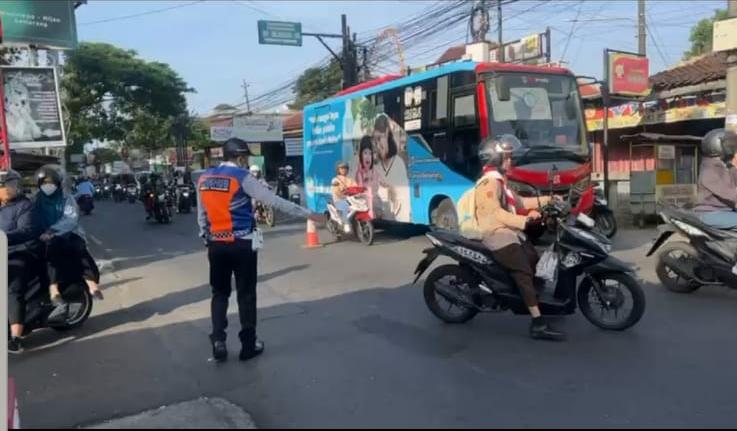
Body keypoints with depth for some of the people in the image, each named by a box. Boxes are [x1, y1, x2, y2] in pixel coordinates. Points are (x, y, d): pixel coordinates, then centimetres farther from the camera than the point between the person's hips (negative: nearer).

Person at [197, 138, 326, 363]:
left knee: (220, 293, 15)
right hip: (242, 244, -4)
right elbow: (275, 201, -13)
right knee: (246, 294, 6)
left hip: (216, 244, 5)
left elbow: (201, 214, 11)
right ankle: (248, 345, 14)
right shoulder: (242, 178, -10)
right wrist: (308, 214, -9)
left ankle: (218, 341, 7)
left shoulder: (204, 179, 6)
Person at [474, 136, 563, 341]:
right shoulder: (489, 183, -16)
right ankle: (538, 325, -22)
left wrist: (547, 200, 16)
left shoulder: (499, 180, 19)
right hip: (498, 236, -11)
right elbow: (495, 213, -25)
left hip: (510, 232, 11)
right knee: (525, 274, -19)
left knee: (536, 262, 13)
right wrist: (525, 220, -31)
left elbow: (518, 201, 21)